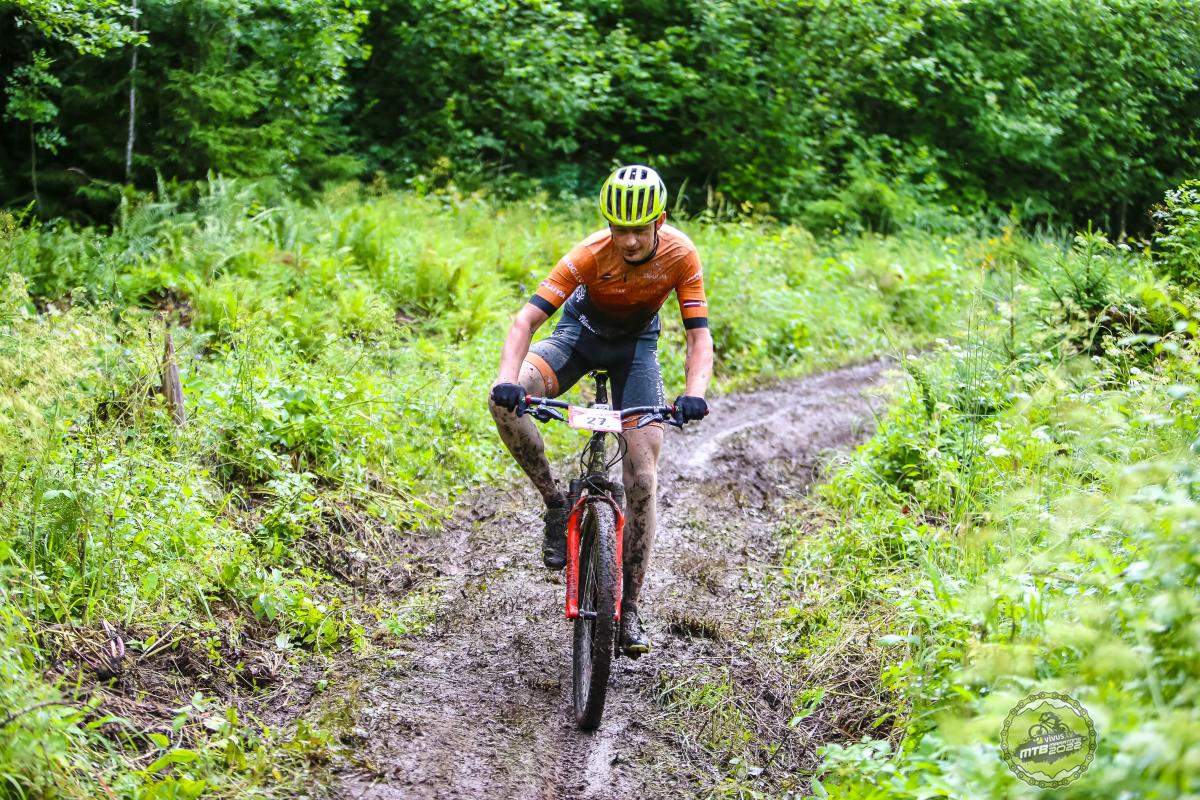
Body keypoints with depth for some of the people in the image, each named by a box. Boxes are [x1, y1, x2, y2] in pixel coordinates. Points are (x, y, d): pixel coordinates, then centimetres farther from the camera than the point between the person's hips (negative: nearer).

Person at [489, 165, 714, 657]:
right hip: (581, 332, 0)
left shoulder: (680, 255, -26)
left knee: (642, 479, -10)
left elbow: (699, 338, -27)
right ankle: (555, 503, -10)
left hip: (636, 344, 1)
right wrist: (509, 379, -52)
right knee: (503, 402, -29)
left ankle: (629, 607, 1)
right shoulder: (593, 254, -30)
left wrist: (694, 393, -47)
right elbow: (527, 320, -35)